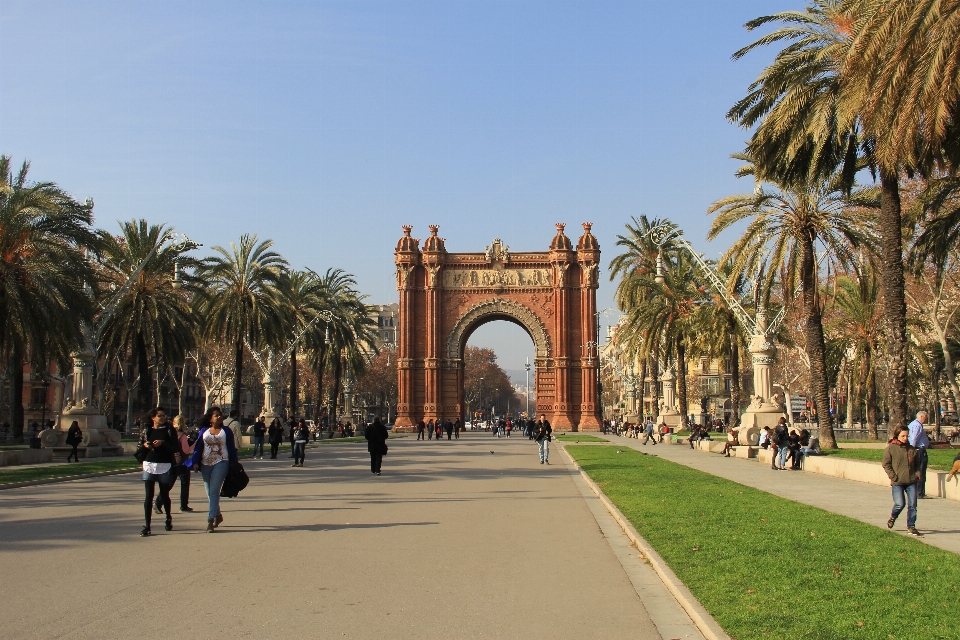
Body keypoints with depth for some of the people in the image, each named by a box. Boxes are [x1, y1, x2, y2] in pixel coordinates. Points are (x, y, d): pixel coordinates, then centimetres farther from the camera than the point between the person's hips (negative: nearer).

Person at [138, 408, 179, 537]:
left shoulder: (169, 430, 2)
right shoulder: (146, 431, 7)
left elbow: (176, 447, -3)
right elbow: (140, 446, 13)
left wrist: (163, 443, -16)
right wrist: (145, 445, -8)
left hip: (165, 466, -1)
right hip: (149, 465, 1)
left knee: (164, 495, 11)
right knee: (148, 496, -5)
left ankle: (168, 518, 36)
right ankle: (146, 526, -4)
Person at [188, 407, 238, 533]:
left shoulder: (226, 431, 5)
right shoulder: (204, 431, 9)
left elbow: (232, 449, 5)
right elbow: (198, 448, 4)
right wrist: (195, 462, -8)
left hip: (221, 463, -3)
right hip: (206, 464, 3)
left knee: (214, 492, -11)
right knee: (209, 493, 10)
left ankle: (210, 520, -14)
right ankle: (218, 515, 27)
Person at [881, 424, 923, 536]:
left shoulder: (912, 449, 10)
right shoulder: (890, 448, -3)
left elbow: (917, 463, 22)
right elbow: (886, 464, -2)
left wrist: (918, 473, 6)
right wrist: (893, 477, -10)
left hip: (911, 482, 4)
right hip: (897, 482, -4)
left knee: (912, 505, 2)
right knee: (900, 504, -9)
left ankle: (911, 527, 12)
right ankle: (892, 518, 22)